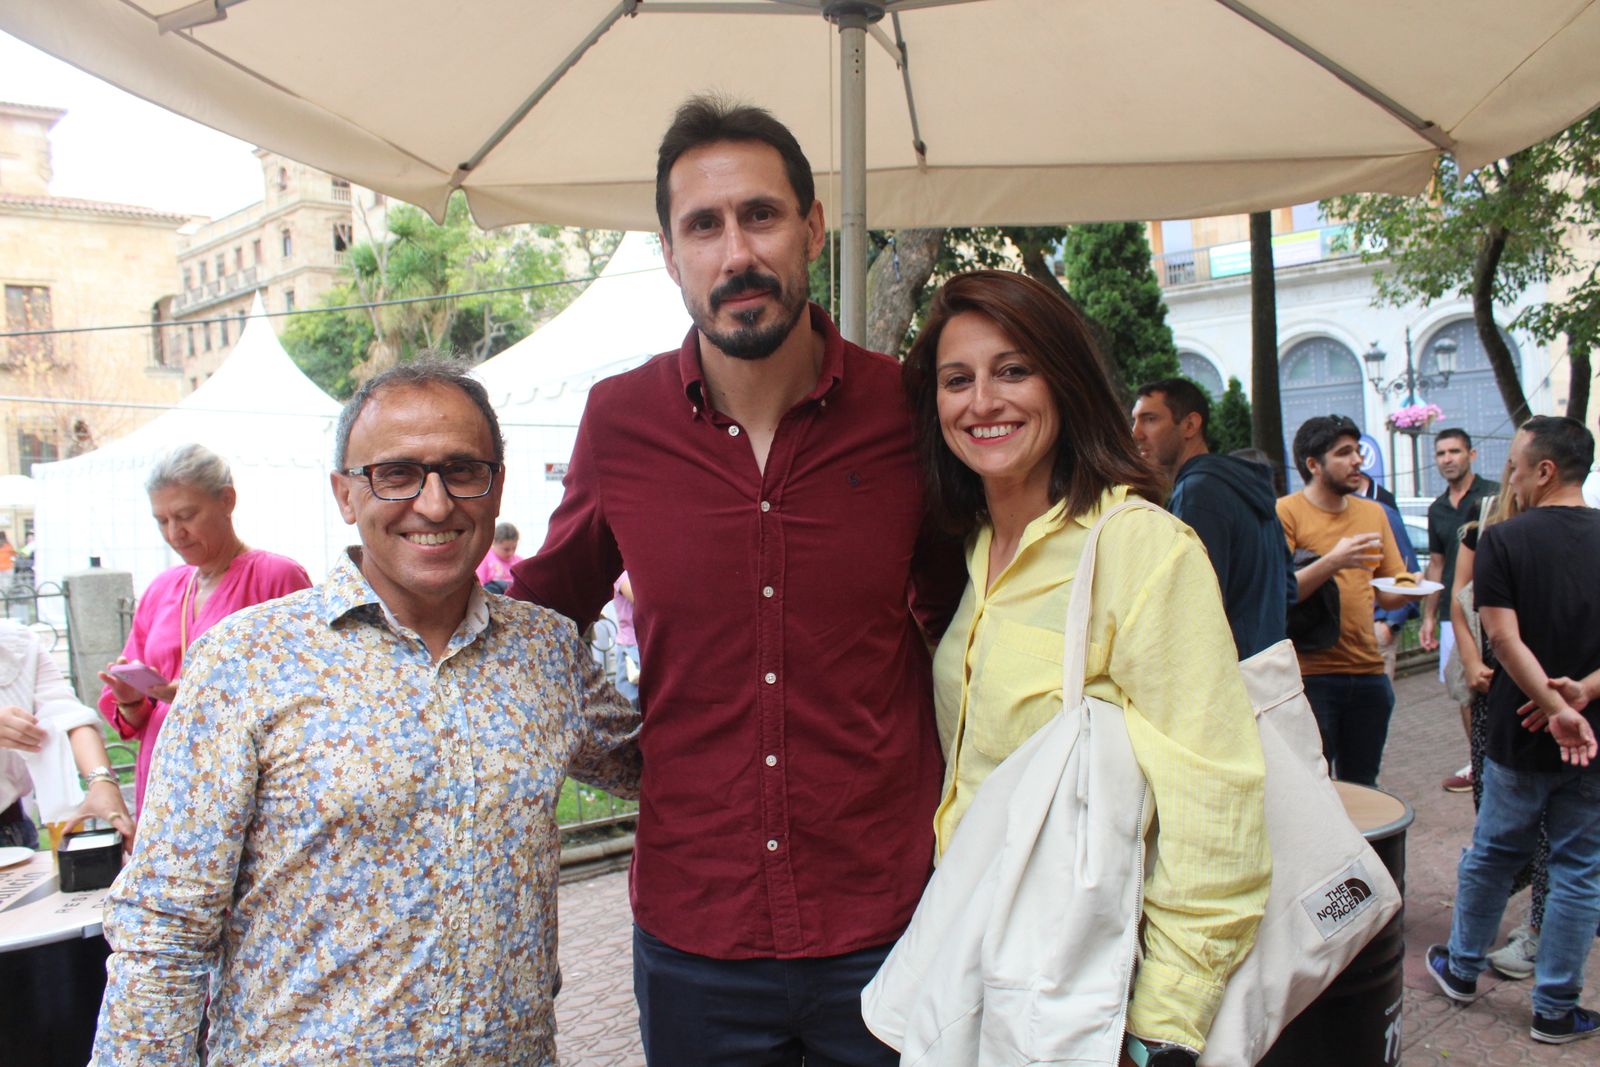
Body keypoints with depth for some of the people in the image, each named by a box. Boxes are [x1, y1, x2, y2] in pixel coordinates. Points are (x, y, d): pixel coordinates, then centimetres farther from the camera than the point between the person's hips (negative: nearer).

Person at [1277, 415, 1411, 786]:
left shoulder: (1373, 513, 14)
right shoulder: (1286, 512, -5)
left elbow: (1388, 593, 16)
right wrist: (1332, 562, -24)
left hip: (1368, 672, 6)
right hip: (1310, 673, -6)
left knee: (1361, 789, 13)